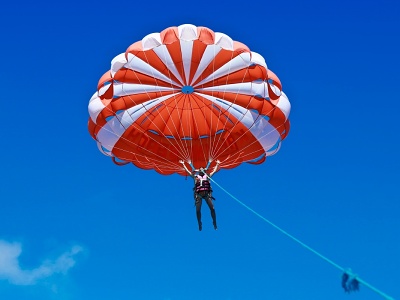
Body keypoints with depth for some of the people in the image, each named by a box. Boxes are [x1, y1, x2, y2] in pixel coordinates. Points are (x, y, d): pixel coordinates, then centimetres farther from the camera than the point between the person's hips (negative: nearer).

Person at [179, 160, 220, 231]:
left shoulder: (207, 176, 20)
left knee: (212, 208, -10)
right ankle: (199, 224, 9)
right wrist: (183, 164, 22)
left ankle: (215, 223, 0)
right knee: (198, 210, -6)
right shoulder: (195, 176, 17)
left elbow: (214, 171, 31)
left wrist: (217, 164, 38)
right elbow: (187, 171, 20)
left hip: (207, 193, 0)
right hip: (198, 194, 0)